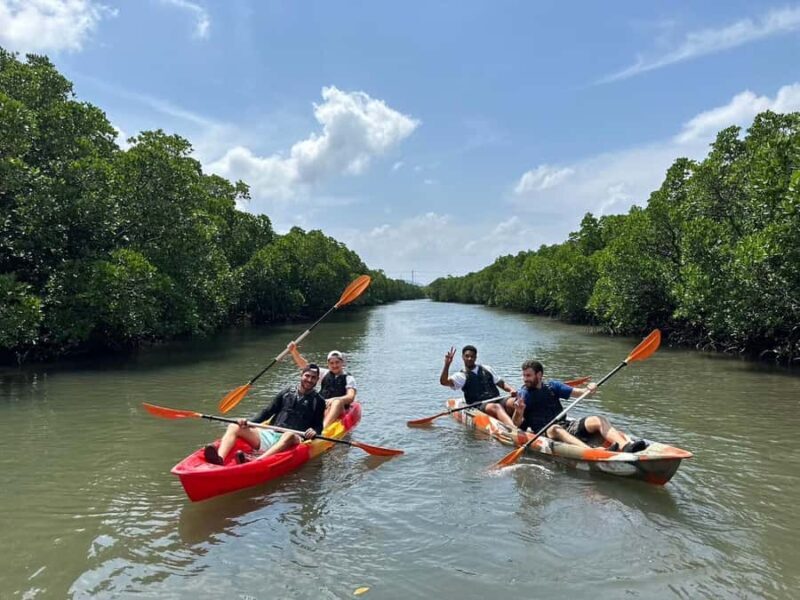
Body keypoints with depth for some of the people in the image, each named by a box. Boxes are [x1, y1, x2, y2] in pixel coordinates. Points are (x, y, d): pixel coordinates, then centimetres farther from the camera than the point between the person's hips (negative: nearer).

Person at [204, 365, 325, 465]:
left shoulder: (318, 401, 8)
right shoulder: (286, 393, 15)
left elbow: (318, 426, 7)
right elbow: (268, 411, 15)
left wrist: (313, 431, -16)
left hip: (292, 439, -4)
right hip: (271, 435, 4)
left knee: (289, 435, -41)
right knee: (233, 427, -11)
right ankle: (220, 458, -41)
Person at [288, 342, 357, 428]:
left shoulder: (348, 378, 5)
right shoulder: (324, 373, 16)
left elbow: (350, 397, -11)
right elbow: (304, 365, 11)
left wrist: (333, 399, -28)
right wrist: (294, 351, -3)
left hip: (338, 411, -3)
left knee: (338, 402, -34)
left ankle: (323, 428, -52)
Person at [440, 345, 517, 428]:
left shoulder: (486, 369, 22)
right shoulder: (461, 376, 7)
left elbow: (500, 383, 25)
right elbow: (443, 382, -10)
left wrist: (511, 390, 4)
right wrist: (447, 364, -23)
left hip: (497, 401, 5)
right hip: (480, 407, -5)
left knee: (513, 402, -28)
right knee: (496, 407, -38)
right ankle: (513, 428, -61)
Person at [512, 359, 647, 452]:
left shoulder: (551, 385, 14)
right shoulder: (523, 393, 2)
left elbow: (577, 392, 7)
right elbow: (517, 424, -10)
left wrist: (588, 390, -15)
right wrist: (518, 412, -32)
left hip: (566, 425, 5)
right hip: (545, 433, -5)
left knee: (597, 420, -14)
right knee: (556, 429, -37)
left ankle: (626, 446, -37)